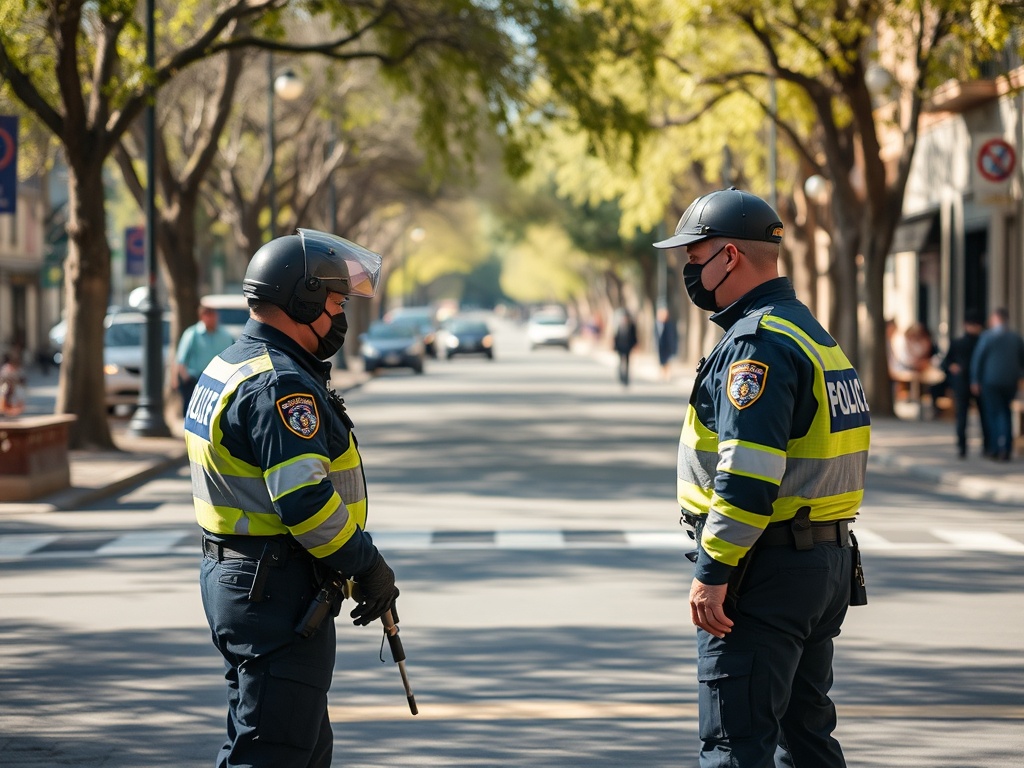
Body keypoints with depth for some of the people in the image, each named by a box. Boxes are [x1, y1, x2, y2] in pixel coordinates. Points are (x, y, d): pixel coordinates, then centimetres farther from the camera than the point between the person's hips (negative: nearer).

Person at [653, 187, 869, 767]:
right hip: (829, 560, 10)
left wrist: (712, 571, -22)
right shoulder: (815, 334, 17)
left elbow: (748, 473, -25)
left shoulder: (758, 343, -16)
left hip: (766, 568, -10)